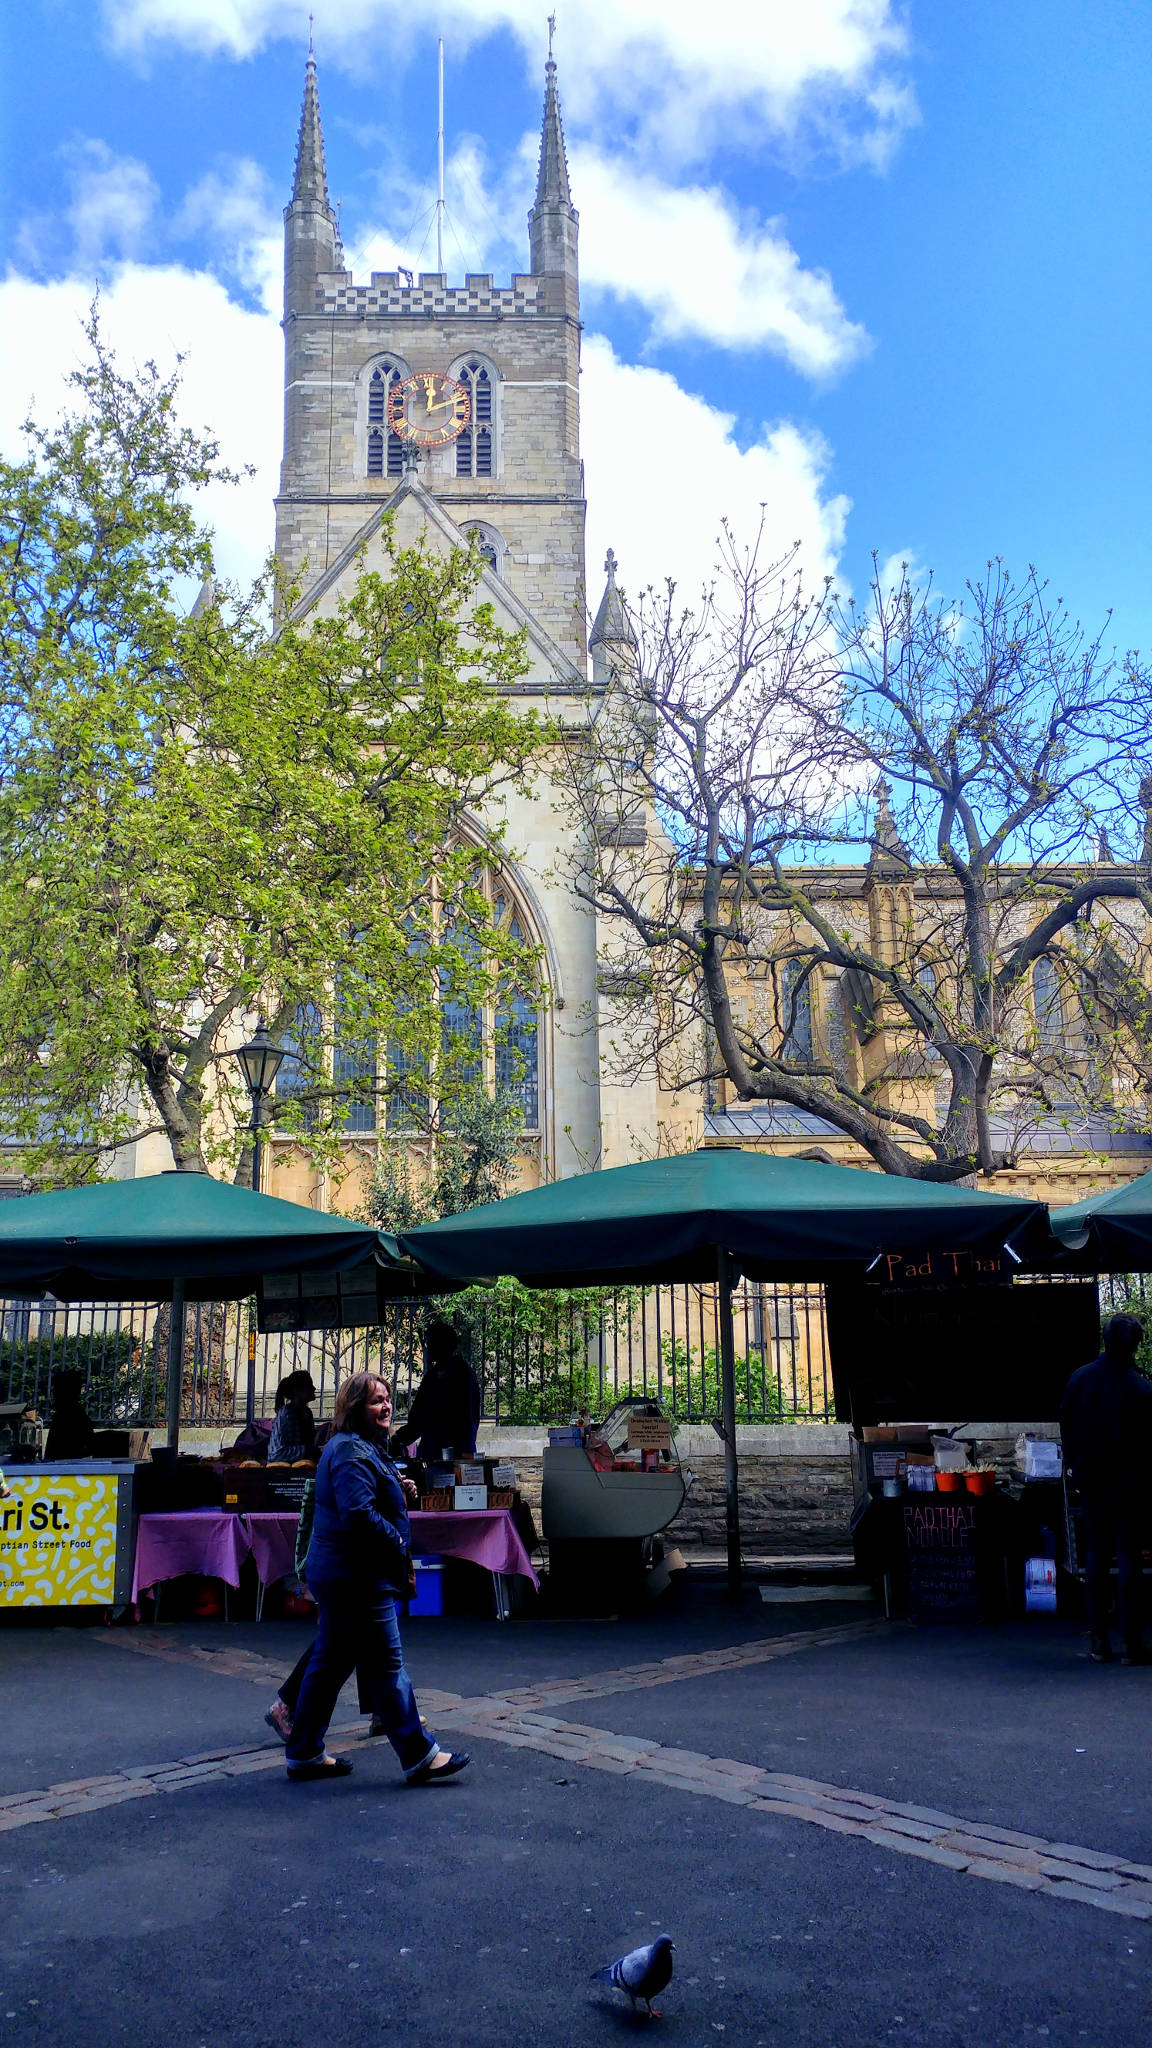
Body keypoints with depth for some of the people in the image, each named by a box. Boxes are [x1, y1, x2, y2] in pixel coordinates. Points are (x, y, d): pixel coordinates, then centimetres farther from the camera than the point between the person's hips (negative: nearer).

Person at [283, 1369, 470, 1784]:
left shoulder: (362, 1447, 16)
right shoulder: (351, 1451, -18)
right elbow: (358, 1515, -27)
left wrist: (400, 1492, 9)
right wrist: (397, 1542, -15)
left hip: (337, 1575, 11)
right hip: (357, 1577, -11)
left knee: (329, 1663, 15)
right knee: (387, 1665, -4)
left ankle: (304, 1753, 23)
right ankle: (418, 1755, 2)